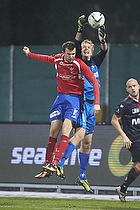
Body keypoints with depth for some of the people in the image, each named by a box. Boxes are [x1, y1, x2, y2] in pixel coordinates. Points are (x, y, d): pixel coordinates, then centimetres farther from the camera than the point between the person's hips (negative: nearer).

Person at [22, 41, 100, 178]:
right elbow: (45, 59, 25)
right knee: (53, 133, -2)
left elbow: (94, 81, -14)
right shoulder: (57, 60, 1)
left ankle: (54, 164, -29)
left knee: (65, 133, -19)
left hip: (74, 99, -5)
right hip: (60, 97, 5)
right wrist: (29, 54, 36)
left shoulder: (79, 64, -13)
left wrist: (97, 103, -20)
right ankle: (47, 166, 2)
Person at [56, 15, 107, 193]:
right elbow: (77, 44, -13)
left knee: (87, 141, 7)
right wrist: (80, 29, -25)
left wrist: (103, 40, -19)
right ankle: (59, 163, -28)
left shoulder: (95, 63, 16)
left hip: (91, 105, 6)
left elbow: (104, 51, 0)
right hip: (80, 102, -6)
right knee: (80, 133, -25)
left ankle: (82, 177, 14)